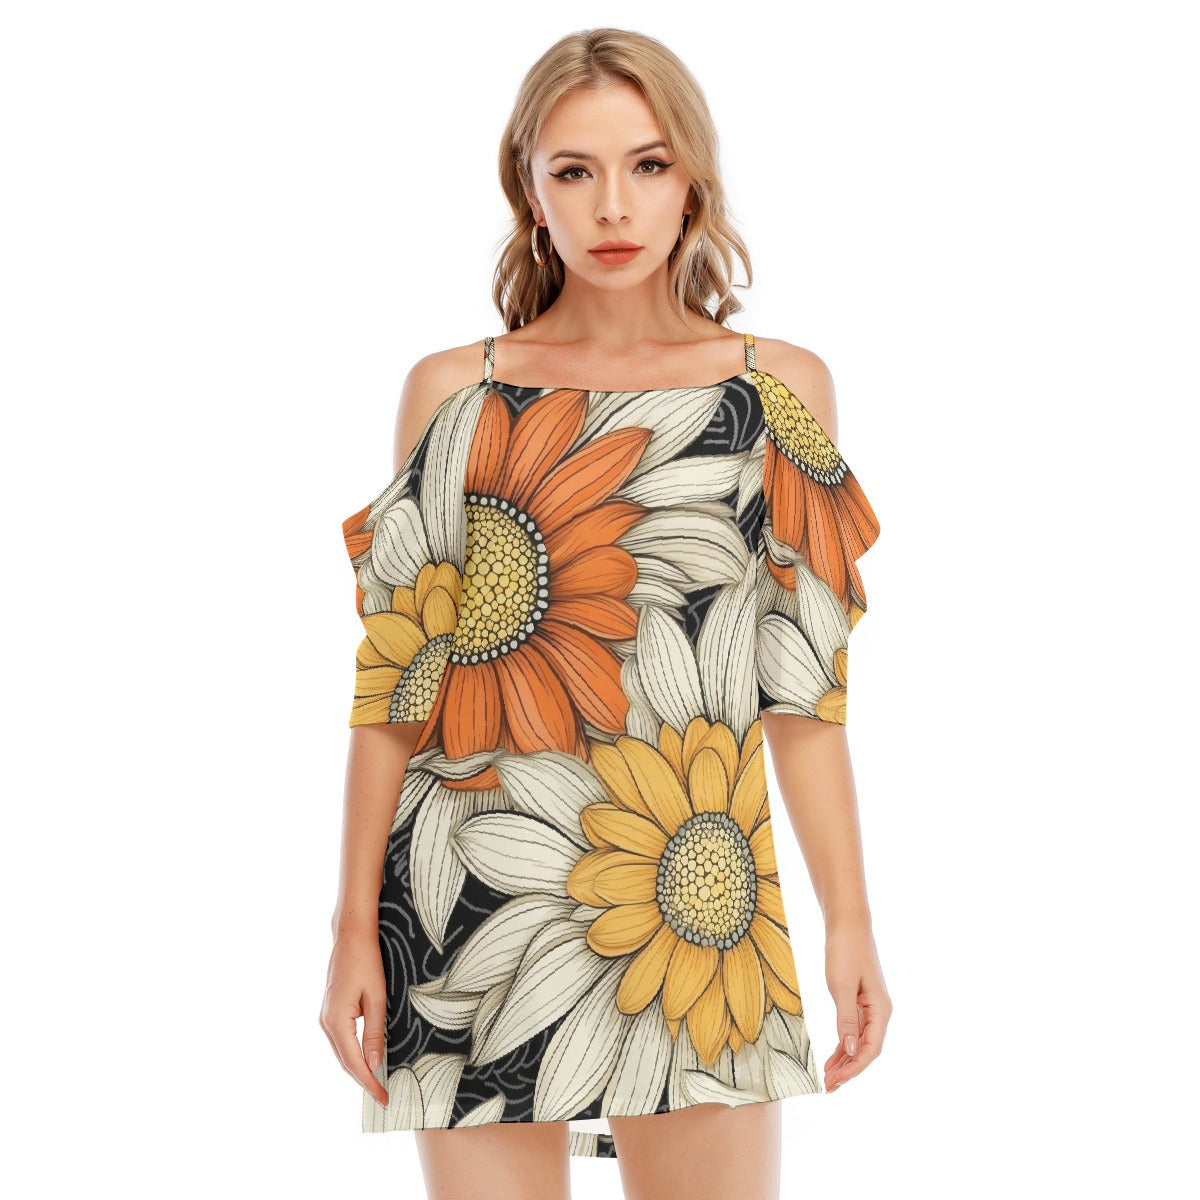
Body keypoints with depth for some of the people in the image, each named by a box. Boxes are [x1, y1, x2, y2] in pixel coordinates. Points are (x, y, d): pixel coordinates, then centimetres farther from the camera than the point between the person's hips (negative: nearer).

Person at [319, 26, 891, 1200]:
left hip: (693, 897, 0)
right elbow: (394, 681, 5)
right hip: (472, 909, 0)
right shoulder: (452, 391, 5)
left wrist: (849, 918, 2)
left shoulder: (782, 389, 6)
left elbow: (802, 684, 6)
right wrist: (355, 927, 2)